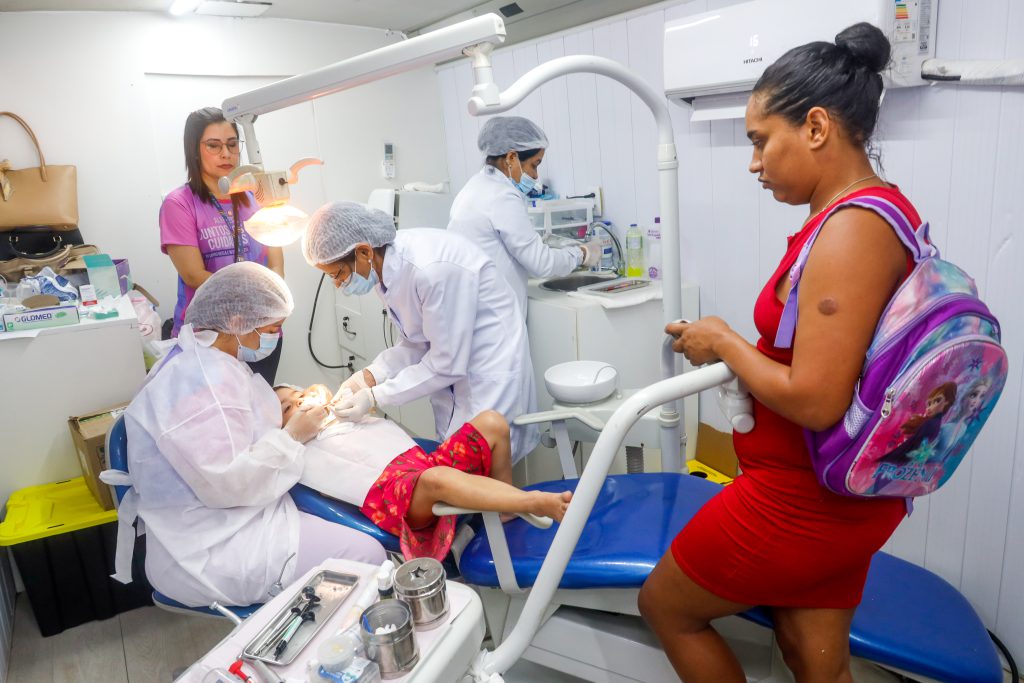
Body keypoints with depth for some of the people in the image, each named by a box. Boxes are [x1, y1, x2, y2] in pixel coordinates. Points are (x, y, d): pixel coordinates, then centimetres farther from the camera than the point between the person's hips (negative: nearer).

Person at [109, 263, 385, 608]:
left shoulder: (205, 358, 7)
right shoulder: (199, 381, -25)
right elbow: (227, 482, -29)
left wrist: (283, 408, 3)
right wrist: (292, 437, -19)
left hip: (238, 515, 10)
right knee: (366, 556, -14)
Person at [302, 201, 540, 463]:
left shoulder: (432, 269, -30)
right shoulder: (383, 267, -4)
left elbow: (445, 364, -23)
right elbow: (415, 342, 6)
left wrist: (375, 396, -17)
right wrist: (369, 376, -8)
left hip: (490, 371, -8)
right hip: (452, 367, 8)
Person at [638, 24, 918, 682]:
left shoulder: (849, 228, -24)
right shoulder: (885, 208, 7)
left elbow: (814, 400, -29)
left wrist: (722, 341, -14)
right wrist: (737, 343, 5)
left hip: (802, 498, -9)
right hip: (845, 492, 9)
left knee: (665, 605, 14)